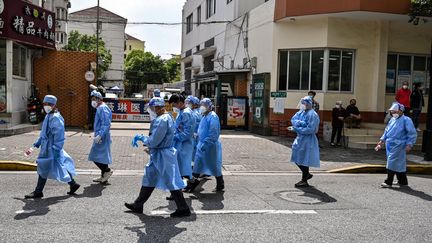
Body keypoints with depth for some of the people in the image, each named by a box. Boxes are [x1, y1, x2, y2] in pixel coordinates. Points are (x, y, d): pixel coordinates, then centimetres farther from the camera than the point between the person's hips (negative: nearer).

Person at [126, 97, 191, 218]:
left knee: (171, 182, -2)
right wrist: (150, 148, 15)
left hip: (163, 156, -11)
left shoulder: (162, 121, -22)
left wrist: (141, 138, -7)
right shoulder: (167, 117, 11)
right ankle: (138, 205, 29)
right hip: (159, 155, 11)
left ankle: (183, 209, 8)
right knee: (149, 179, 17)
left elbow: (154, 141, -22)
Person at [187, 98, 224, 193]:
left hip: (210, 146, -9)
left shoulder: (213, 117, -17)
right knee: (197, 164, 10)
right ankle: (193, 182, 19)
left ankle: (220, 185, 20)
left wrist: (204, 144, -25)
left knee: (214, 166, 4)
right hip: (202, 145, 9)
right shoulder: (204, 116, 11)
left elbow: (213, 134, -23)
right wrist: (200, 143, 14)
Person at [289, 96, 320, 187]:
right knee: (297, 159, 15)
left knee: (304, 159, -1)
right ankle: (307, 174, 33)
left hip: (308, 140, -8)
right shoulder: (301, 112, 8)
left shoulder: (312, 115, -16)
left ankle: (304, 181, 11)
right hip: (300, 138, 8)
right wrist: (300, 123, -22)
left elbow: (310, 129, -23)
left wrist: (296, 129, -21)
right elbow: (293, 119, -3)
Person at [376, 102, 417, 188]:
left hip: (398, 146, -7)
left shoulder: (406, 120, -6)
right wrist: (381, 142, 19)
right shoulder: (392, 120, 16)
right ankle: (403, 181, 24)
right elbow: (386, 132, 23)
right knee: (399, 164, 14)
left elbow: (412, 134, -9)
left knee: (392, 163, -9)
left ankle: (388, 182, -5)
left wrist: (409, 145, -16)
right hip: (390, 145, 7)